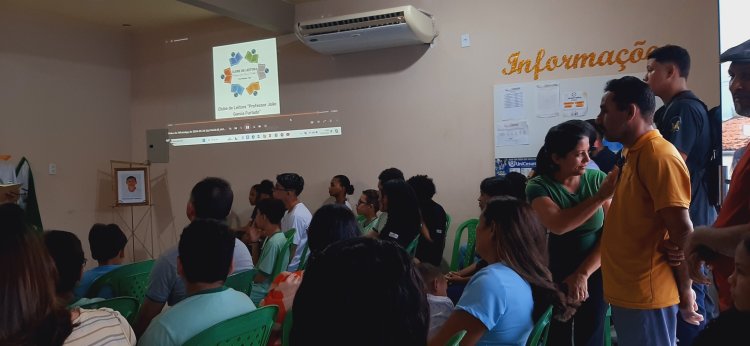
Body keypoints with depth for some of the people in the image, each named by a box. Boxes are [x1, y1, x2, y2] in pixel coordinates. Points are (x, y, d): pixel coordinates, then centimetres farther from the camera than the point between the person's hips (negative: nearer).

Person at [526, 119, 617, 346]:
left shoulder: (597, 179, -8)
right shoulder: (539, 186, -12)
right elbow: (558, 225, -30)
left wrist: (583, 273, -14)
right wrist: (601, 196, -32)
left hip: (596, 273, 1)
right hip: (556, 273, -1)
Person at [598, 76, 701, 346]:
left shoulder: (658, 155, -17)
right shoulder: (632, 154, 12)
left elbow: (682, 230, -19)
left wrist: (684, 291, -11)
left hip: (645, 295, -9)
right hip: (626, 292, 9)